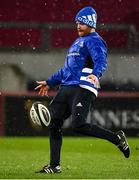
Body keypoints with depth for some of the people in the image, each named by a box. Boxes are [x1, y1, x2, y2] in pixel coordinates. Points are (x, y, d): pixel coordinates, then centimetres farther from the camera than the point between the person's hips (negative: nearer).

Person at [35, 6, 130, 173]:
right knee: (53, 123, 2)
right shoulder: (78, 41, 26)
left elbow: (101, 62, -23)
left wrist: (95, 74, -45)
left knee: (78, 125, -21)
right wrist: (49, 82, 37)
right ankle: (54, 165, 8)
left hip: (83, 89, -9)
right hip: (65, 88, 9)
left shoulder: (94, 41, -4)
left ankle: (117, 138, -5)